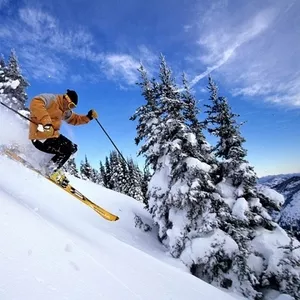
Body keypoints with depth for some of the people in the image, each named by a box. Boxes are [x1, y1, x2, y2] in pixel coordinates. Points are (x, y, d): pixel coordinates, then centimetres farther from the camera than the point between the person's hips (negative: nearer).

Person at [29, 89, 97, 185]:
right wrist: (46, 121, -44)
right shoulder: (51, 98, -14)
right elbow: (35, 103, -32)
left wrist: (88, 117, 8)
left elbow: (74, 119, 25)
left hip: (53, 135, 10)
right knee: (67, 150, -17)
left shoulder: (65, 111, 13)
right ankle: (51, 171, 1)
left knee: (73, 148, 12)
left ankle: (52, 167, 14)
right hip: (41, 137, -10)